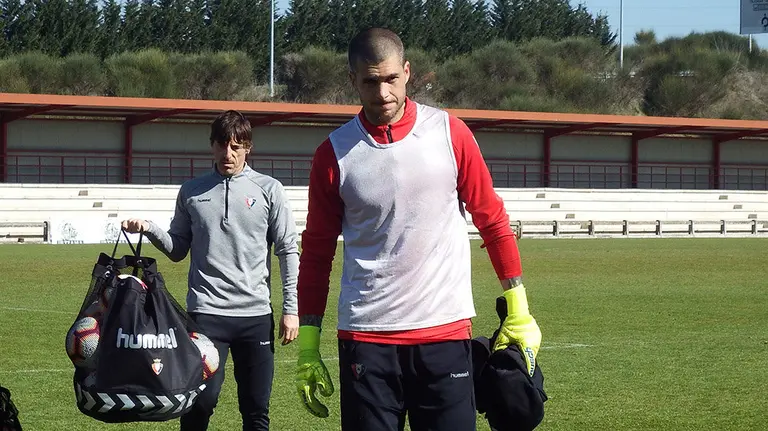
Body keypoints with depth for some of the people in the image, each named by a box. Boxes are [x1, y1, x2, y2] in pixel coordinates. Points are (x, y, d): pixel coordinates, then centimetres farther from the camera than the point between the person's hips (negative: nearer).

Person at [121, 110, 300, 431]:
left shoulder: (268, 189, 5)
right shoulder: (192, 192, 9)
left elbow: (288, 250, 5)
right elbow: (178, 249, 14)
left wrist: (291, 308, 0)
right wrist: (149, 229, -4)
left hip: (256, 313, 0)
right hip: (206, 311, 0)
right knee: (201, 400, -11)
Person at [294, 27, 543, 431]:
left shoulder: (449, 133, 2)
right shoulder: (334, 154, 1)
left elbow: (492, 220, 8)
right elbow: (316, 254, 7)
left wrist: (519, 311, 5)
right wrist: (308, 347, 4)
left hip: (446, 334, 0)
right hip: (366, 338, 0)